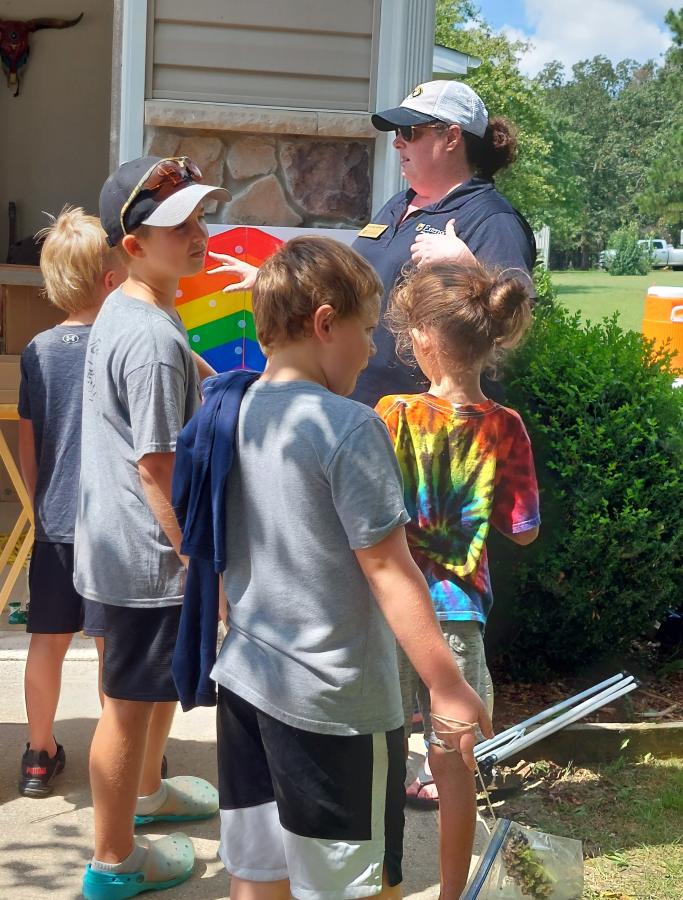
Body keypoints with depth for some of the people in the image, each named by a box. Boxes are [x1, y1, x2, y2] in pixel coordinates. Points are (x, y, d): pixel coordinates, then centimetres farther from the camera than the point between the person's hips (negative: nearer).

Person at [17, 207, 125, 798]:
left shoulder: (39, 350, 3)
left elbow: (27, 444, 9)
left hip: (54, 522, 5)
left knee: (48, 640, 13)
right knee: (114, 646, 6)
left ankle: (40, 756, 26)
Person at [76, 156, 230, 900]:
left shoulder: (122, 310, 5)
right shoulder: (154, 341, -26)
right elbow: (158, 470, -24)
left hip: (120, 540, 10)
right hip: (146, 553, -10)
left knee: (166, 681, 28)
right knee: (131, 703, 7)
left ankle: (146, 791, 52)